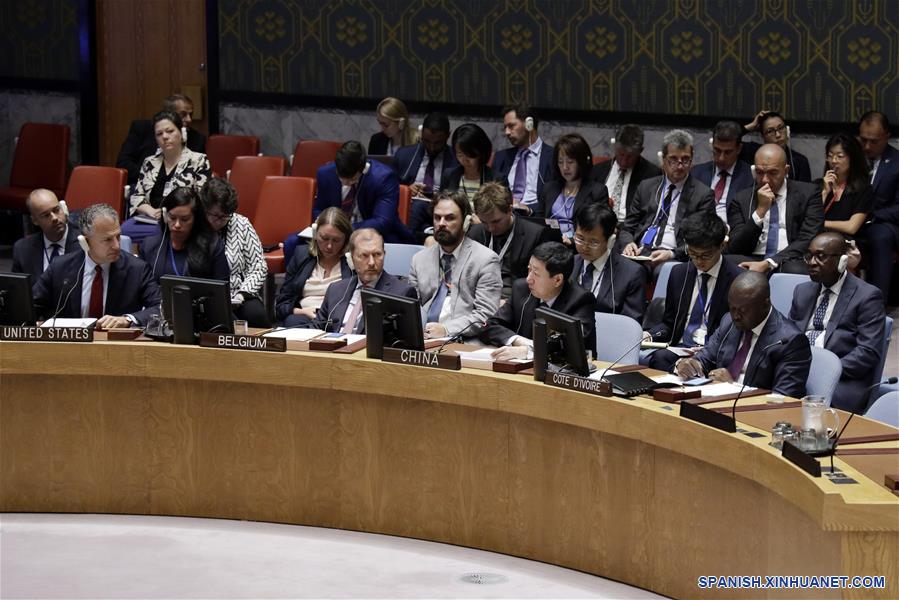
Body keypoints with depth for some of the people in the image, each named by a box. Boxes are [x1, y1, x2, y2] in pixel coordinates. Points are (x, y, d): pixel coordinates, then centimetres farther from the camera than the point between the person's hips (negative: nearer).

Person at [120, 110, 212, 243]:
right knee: (124, 230, -30)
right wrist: (152, 211, -4)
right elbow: (137, 197, 18)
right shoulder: (150, 163, 21)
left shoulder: (198, 161, 6)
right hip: (151, 220, 4)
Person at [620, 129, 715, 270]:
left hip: (675, 257, -3)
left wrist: (672, 254, -15)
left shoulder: (703, 194, 8)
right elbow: (627, 228, 19)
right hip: (639, 251, 3)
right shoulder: (646, 187, 20)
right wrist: (628, 243, -5)